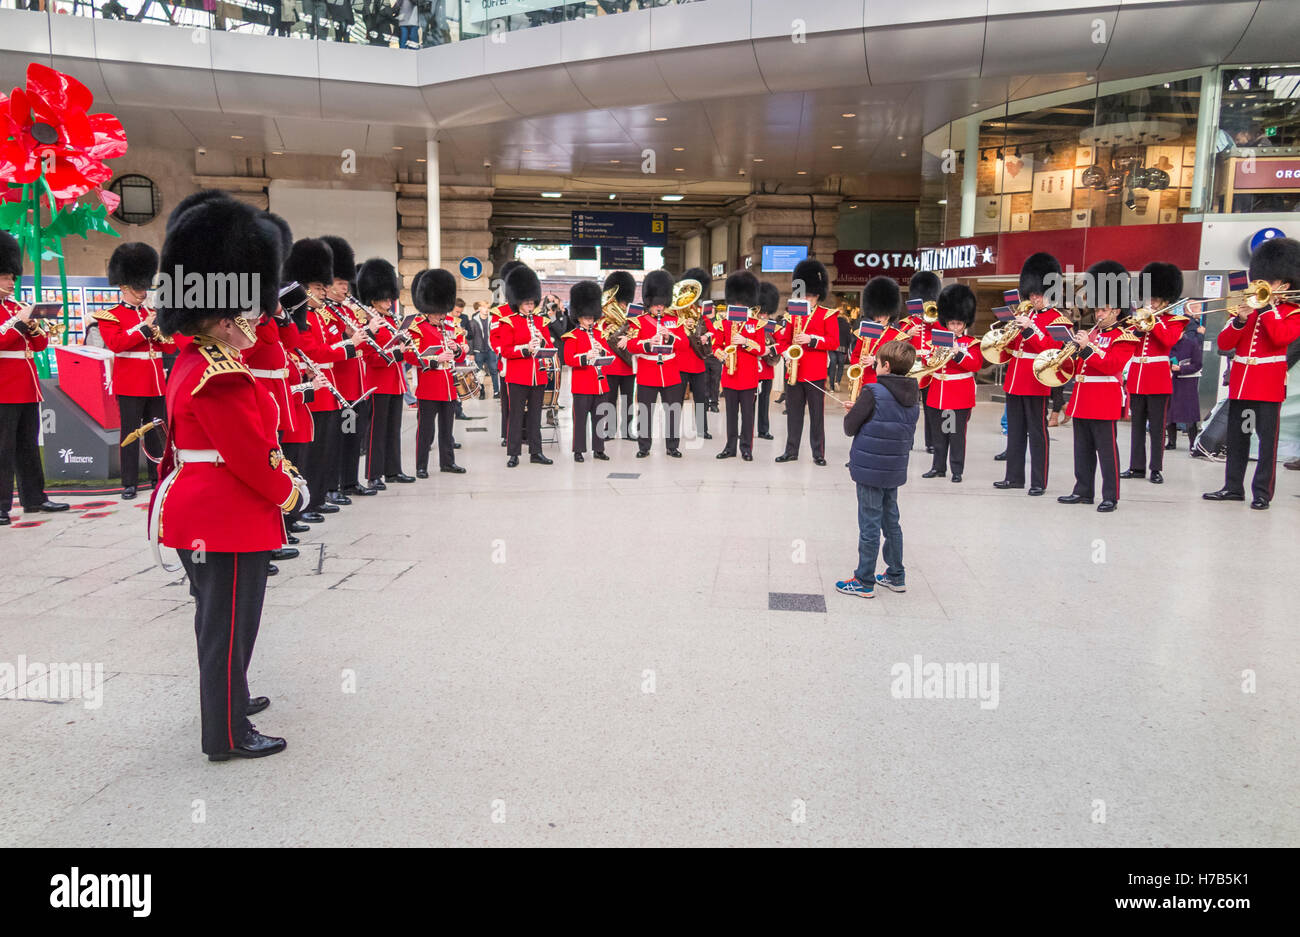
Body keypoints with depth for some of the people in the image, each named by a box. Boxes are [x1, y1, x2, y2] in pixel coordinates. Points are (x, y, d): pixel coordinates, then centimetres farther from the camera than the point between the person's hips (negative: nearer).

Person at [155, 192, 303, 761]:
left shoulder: (192, 362, 10)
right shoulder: (221, 377, -23)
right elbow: (251, 454, -21)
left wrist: (280, 475, 9)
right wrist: (287, 492, -5)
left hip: (197, 512, 10)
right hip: (230, 519, -10)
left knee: (219, 618, 24)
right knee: (229, 625, 1)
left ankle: (226, 698, 41)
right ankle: (228, 734, 13)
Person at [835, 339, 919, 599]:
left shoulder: (873, 392, -17)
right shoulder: (913, 396, 4)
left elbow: (849, 427, -13)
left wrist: (853, 412, 9)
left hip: (869, 470, -7)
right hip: (895, 470, 7)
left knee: (869, 526, 1)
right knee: (891, 522, 18)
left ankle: (864, 582, 10)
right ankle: (896, 576, 28)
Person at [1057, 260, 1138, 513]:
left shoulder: (1124, 337, -5)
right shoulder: (1091, 332, 16)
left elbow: (1112, 365, -19)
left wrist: (1087, 347, -23)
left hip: (1104, 401, -7)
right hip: (1082, 400, 7)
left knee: (1106, 449, -4)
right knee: (1083, 448, 11)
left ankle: (1111, 497, 2)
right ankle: (1083, 491, 19)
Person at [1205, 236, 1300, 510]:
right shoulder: (1247, 307, 13)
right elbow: (1223, 344, 4)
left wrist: (1265, 305, -15)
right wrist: (1240, 319, -11)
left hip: (1269, 385, -4)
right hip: (1240, 383, 5)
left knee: (1267, 439, -4)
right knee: (1236, 436, 9)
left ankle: (1262, 493, 1)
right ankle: (1233, 487, 17)